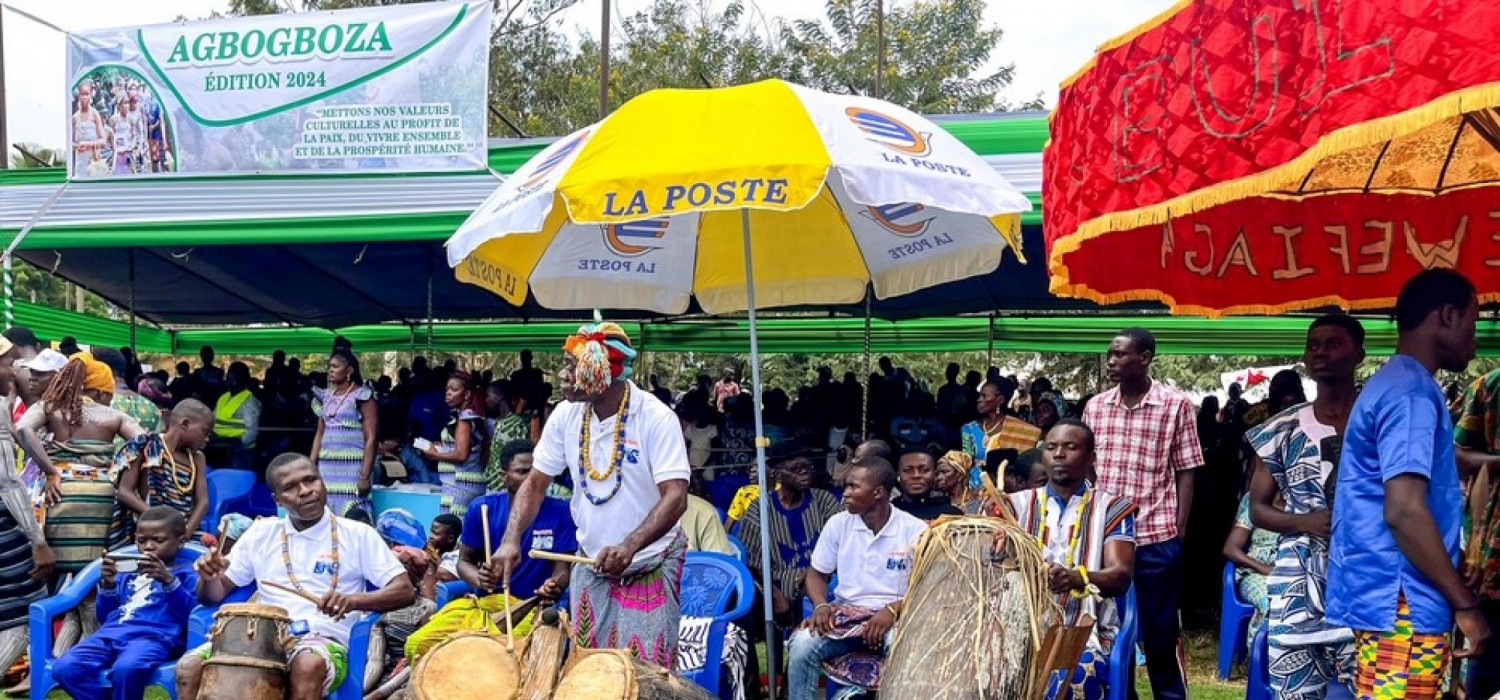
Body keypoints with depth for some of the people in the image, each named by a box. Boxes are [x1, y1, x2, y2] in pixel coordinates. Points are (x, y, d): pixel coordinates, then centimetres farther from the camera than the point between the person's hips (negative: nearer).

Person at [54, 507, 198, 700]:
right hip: (111, 633, 6)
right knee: (64, 668, -22)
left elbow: (191, 614, -6)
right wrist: (107, 584, 9)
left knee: (126, 668, -39)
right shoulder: (129, 571, 28)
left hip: (153, 637, -6)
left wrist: (168, 581, -17)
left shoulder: (186, 572, 11)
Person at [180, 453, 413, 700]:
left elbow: (405, 591, -3)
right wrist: (209, 576, -7)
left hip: (324, 640, -4)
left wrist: (353, 601, -22)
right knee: (190, 667, -21)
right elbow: (213, 595, 19)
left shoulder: (357, 534, 3)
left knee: (309, 666, -39)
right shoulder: (261, 532, 13)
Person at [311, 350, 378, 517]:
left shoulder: (362, 396, -5)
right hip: (326, 467, 6)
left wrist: (365, 475, -16)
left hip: (352, 467, -6)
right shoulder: (326, 396, 14)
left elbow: (371, 439, -10)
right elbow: (319, 434, 18)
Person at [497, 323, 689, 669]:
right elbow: (536, 484, 3)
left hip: (651, 568, -5)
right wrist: (512, 540, -12)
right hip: (591, 565, 5)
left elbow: (675, 498, -26)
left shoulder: (657, 419, -20)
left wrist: (630, 546, -40)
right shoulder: (565, 415, -5)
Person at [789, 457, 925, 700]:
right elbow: (817, 574, 11)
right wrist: (821, 606, -11)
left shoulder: (915, 531, -7)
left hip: (895, 615, -2)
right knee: (802, 643, -26)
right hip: (846, 612, 3)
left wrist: (893, 610, -24)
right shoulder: (838, 524, 2)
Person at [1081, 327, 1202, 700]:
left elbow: (1185, 472, -1)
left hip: (1157, 537, -3)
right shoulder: (1095, 407, 7)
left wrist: (1179, 531, -6)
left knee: (1159, 631, 7)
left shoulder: (1176, 405, -3)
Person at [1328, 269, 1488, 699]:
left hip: (1391, 601, 10)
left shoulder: (1393, 384, 17)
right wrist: (1465, 604, -17)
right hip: (1401, 606, -10)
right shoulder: (1412, 392, -15)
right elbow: (1404, 510, -23)